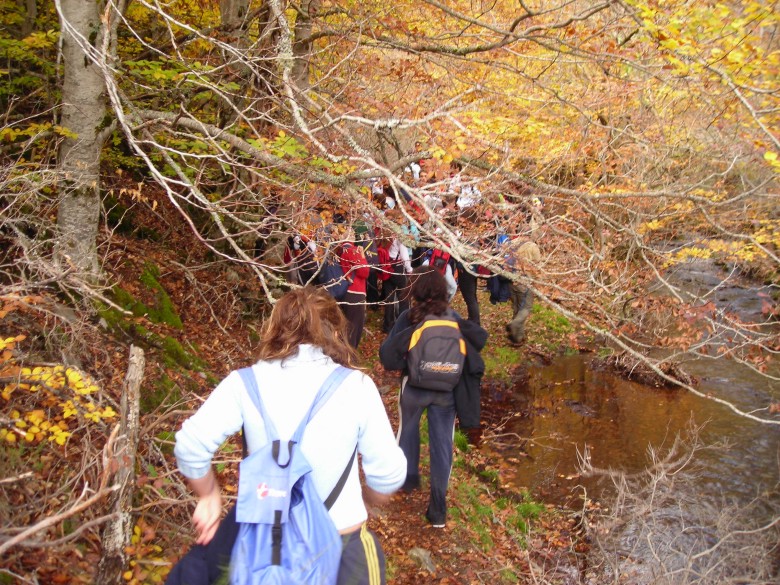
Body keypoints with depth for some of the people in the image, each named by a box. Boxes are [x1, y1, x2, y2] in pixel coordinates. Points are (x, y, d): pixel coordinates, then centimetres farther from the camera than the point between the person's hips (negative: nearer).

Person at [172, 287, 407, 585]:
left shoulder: (246, 383, -7)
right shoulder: (356, 385, -11)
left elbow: (190, 445, -12)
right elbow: (388, 472, -8)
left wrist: (209, 496, 6)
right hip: (342, 537, -1)